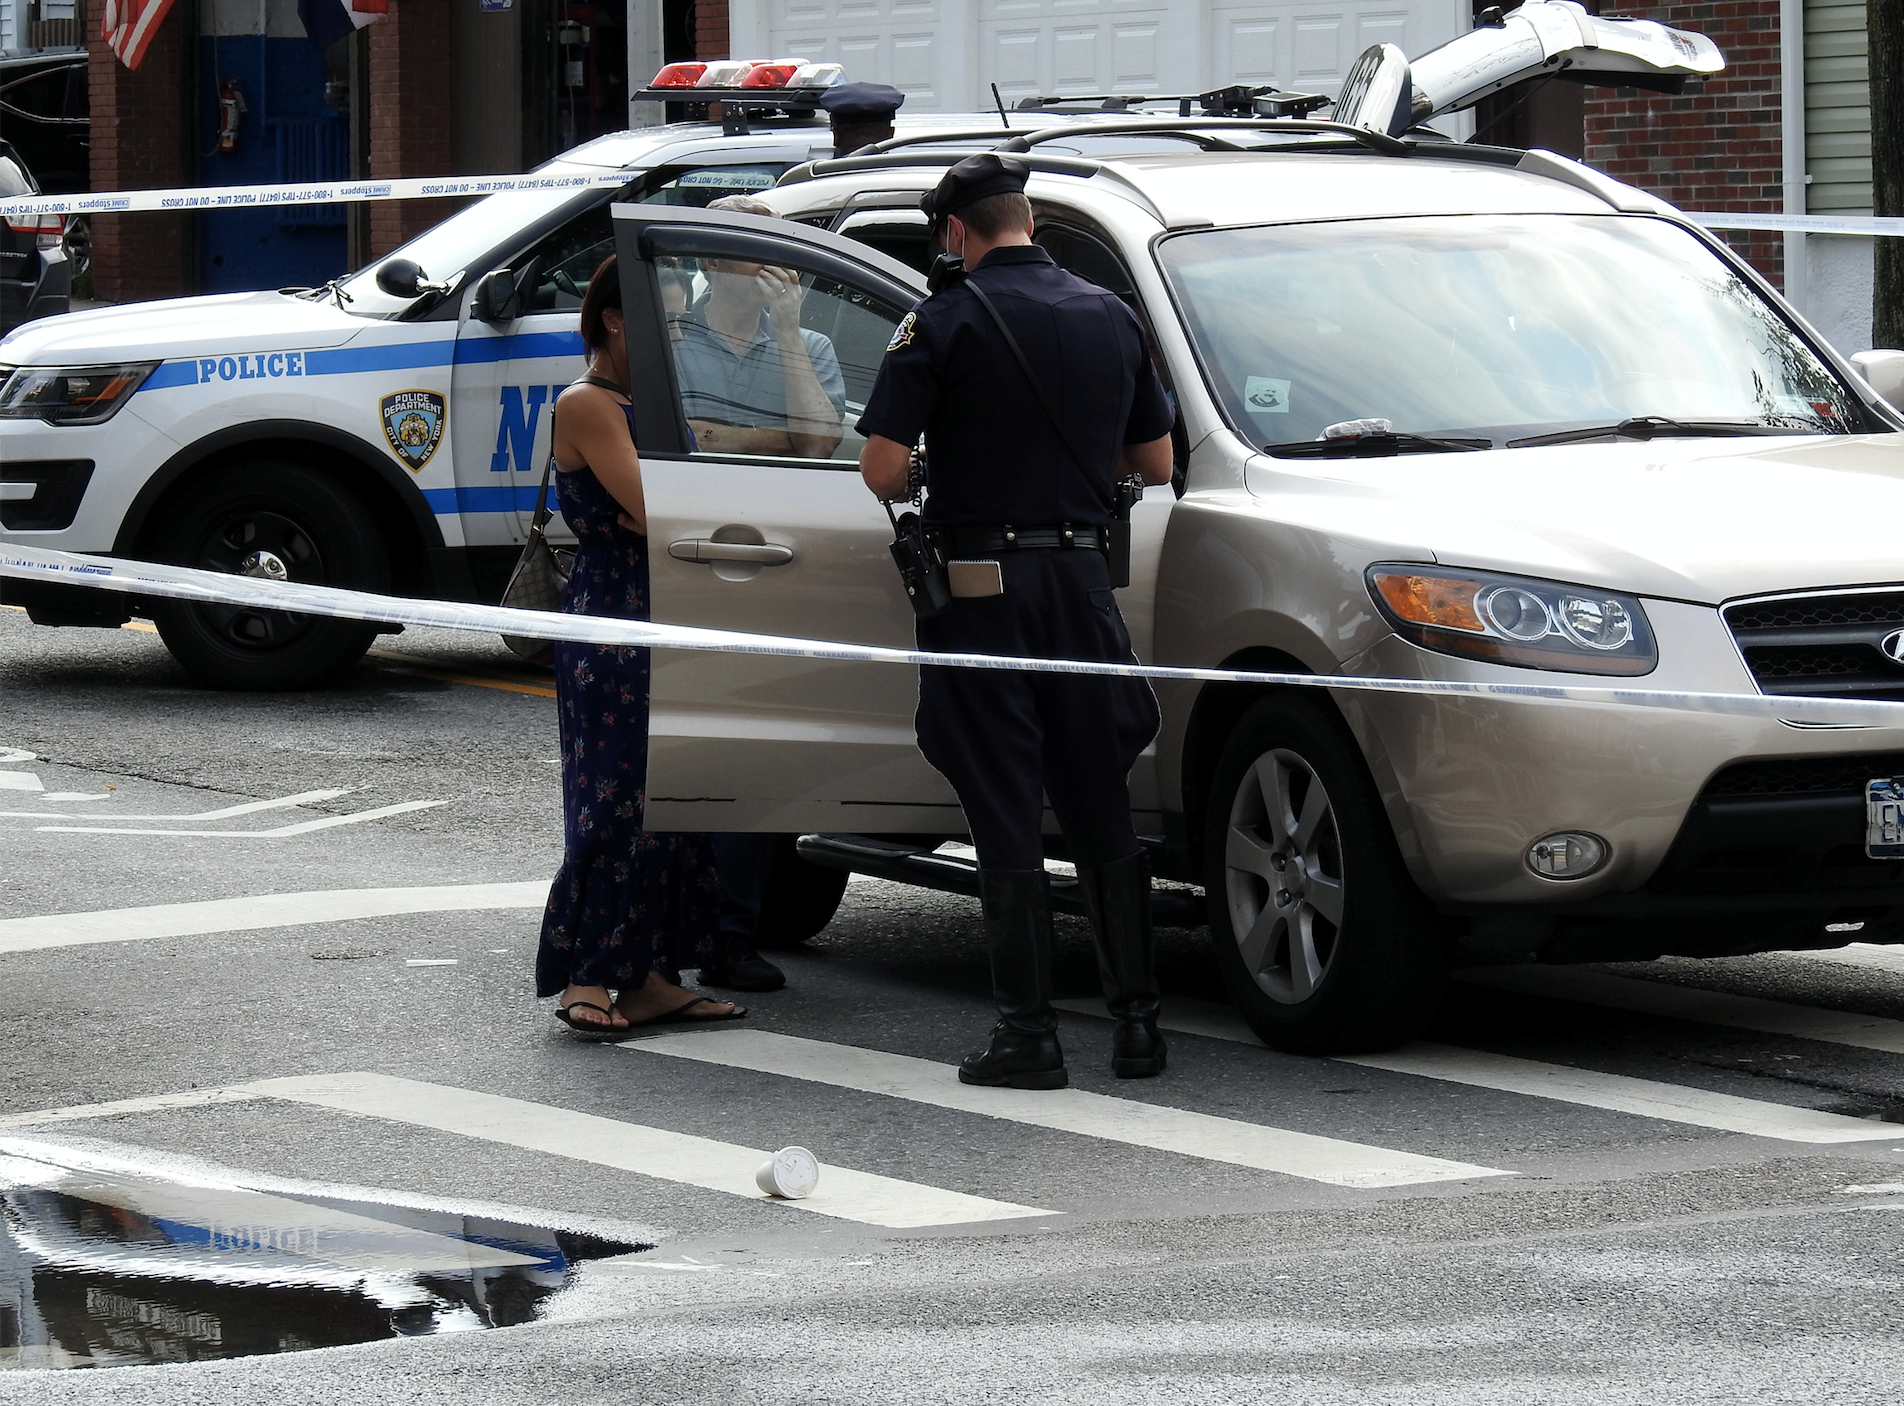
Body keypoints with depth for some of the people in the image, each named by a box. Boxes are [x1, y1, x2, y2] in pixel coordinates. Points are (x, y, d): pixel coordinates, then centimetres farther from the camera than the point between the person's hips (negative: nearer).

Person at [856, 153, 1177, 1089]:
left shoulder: (944, 322, -9)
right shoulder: (1110, 317, 7)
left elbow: (883, 468, -12)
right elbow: (1156, 464, 14)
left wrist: (919, 493, 10)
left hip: (983, 585, -4)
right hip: (1083, 576, 4)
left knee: (1006, 817, -1)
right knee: (1102, 810, 11)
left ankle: (1030, 1032, -2)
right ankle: (1136, 1020, 10)